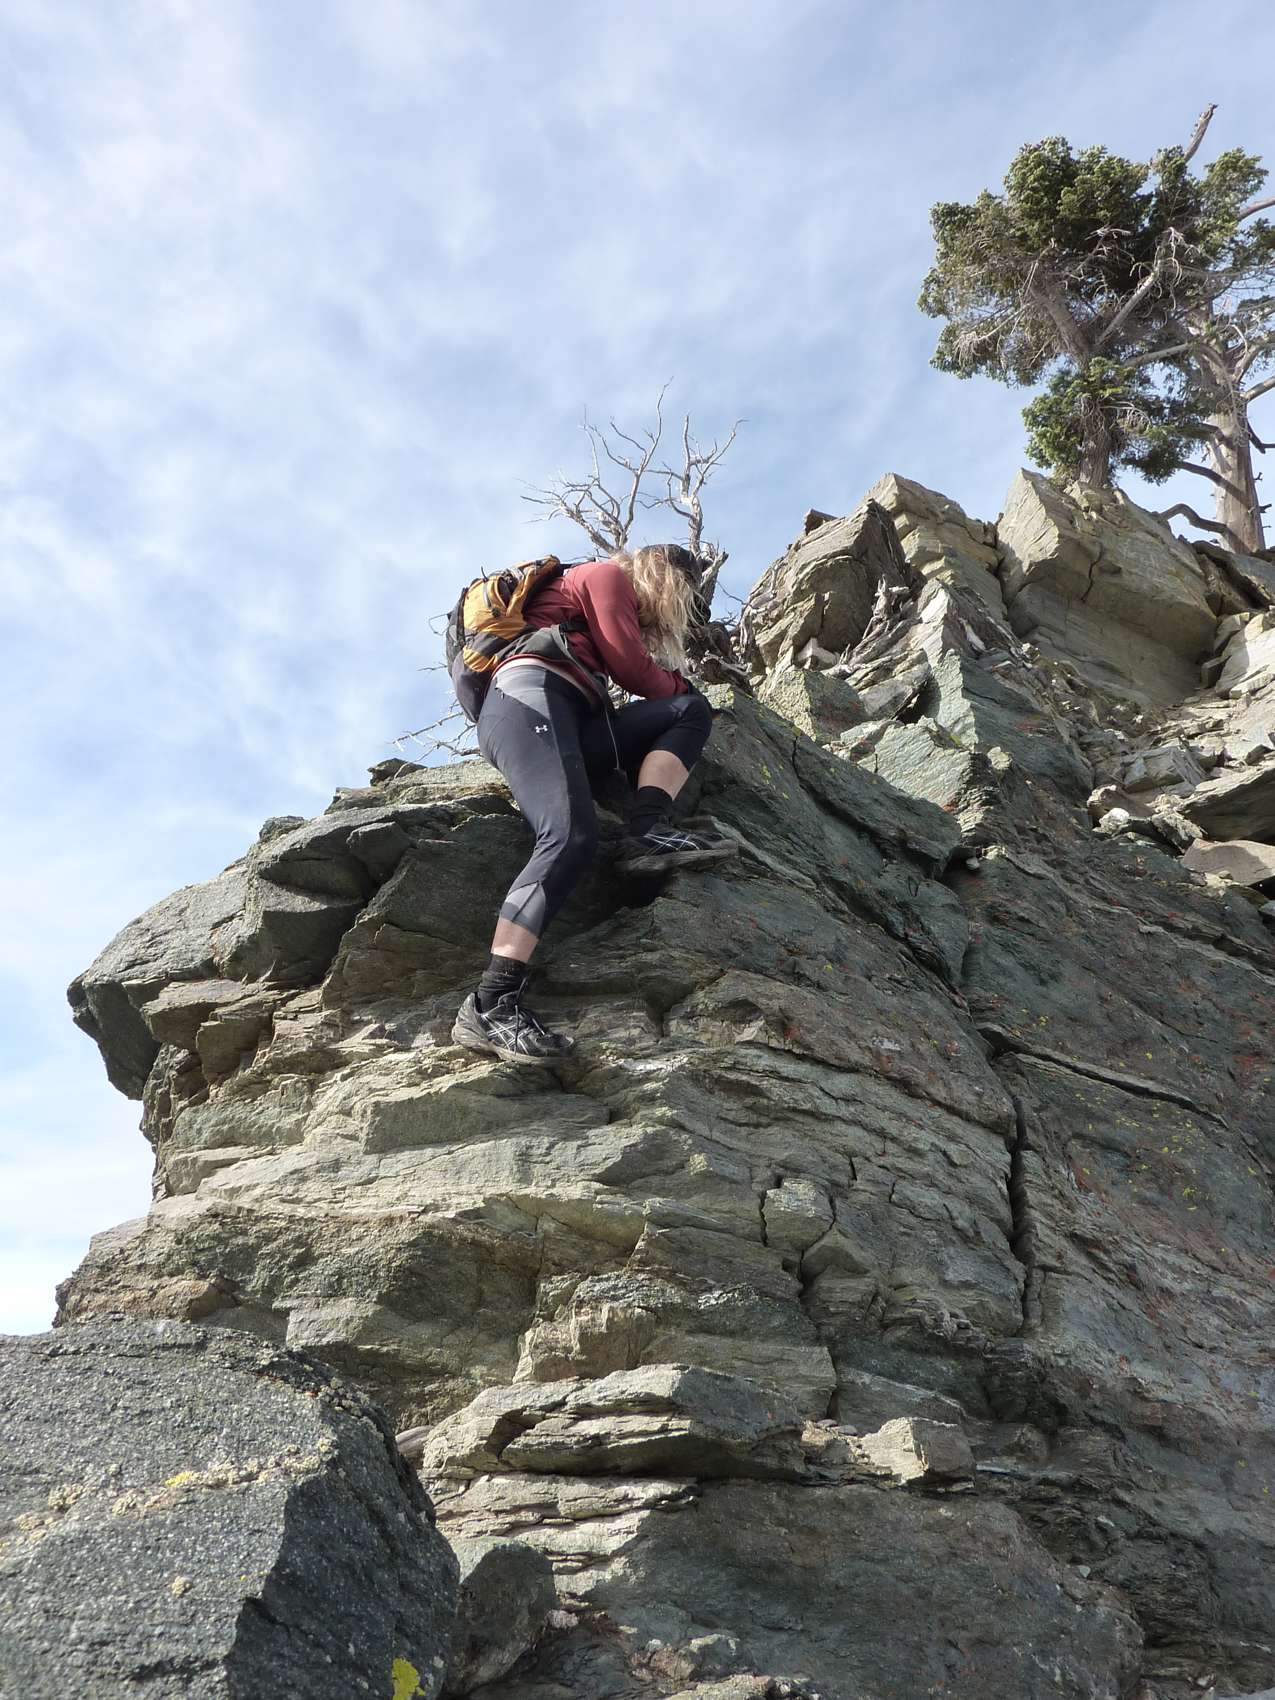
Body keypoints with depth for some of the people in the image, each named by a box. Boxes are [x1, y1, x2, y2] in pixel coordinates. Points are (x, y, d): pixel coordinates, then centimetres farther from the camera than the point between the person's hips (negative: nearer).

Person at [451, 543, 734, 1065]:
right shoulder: (607, 573, 14)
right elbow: (631, 669, 3)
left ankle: (648, 832, -20)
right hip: (528, 695, -9)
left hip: (569, 725, 9)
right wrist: (678, 684, 19)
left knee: (692, 711, 6)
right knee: (572, 836, -31)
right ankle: (489, 1004, -41)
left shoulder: (616, 608, 39)